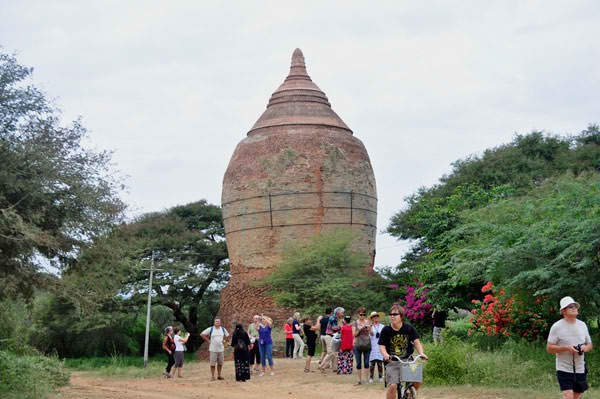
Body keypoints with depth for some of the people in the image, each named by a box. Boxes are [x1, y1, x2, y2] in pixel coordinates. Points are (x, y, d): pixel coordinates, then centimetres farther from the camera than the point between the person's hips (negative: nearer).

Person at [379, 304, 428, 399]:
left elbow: (416, 342, 0)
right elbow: (382, 346, -7)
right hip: (392, 362, -2)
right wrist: (386, 355, -29)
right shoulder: (386, 330, -6)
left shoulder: (408, 327, -2)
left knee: (418, 381, -15)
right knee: (392, 386, -19)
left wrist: (421, 353, -18)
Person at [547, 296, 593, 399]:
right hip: (564, 369, -5)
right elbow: (549, 348, -8)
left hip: (580, 370, 5)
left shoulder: (582, 325, 9)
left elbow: (590, 345, 16)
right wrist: (566, 348, -22)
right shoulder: (557, 327, -7)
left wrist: (585, 348, -8)